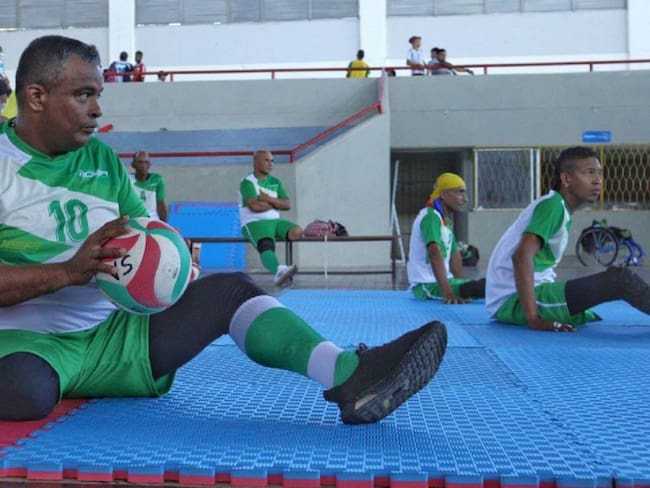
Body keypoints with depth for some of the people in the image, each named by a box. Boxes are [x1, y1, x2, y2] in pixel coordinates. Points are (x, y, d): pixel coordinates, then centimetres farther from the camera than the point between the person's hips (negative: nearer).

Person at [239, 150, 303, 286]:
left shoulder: (276, 182, 18)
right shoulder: (247, 182, -2)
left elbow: (287, 205, 6)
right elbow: (254, 206, -17)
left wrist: (268, 199, -9)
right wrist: (275, 204, 0)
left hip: (274, 221, 6)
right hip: (254, 223, -6)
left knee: (297, 231, -22)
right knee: (266, 244, -35)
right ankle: (278, 270, -63)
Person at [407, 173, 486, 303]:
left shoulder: (446, 219, 15)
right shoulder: (431, 216, -16)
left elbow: (454, 254, 22)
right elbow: (435, 253, -29)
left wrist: (461, 284, 15)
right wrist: (448, 293, -38)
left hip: (441, 280, 10)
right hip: (427, 284, -10)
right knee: (483, 287, -26)